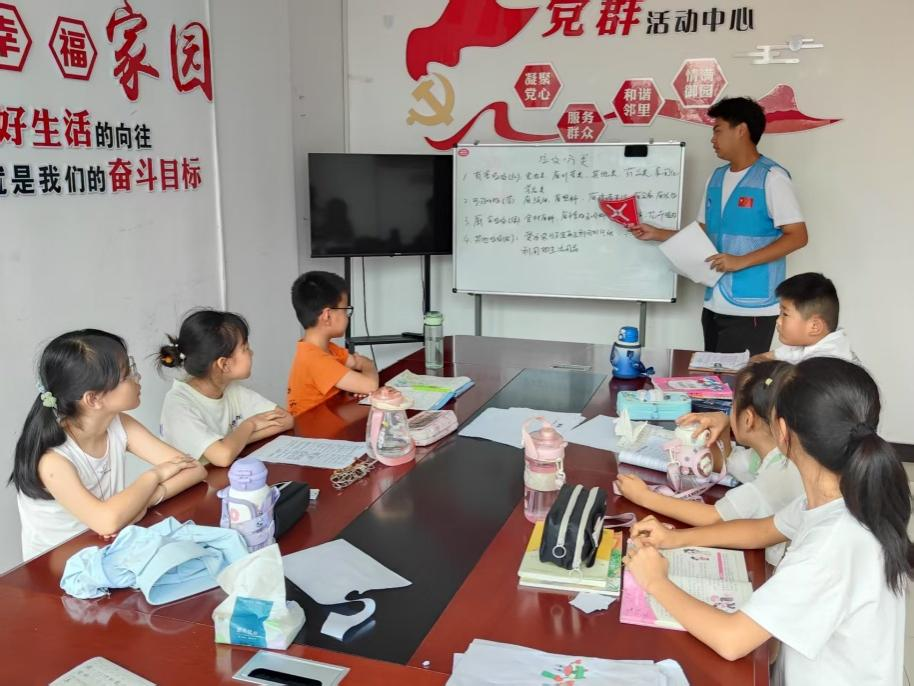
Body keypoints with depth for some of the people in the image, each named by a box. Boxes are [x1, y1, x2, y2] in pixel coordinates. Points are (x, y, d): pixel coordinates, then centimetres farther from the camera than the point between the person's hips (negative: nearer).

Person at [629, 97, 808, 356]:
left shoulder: (771, 177, -9)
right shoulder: (717, 178, 13)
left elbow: (797, 236, -14)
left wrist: (741, 261, -21)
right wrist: (656, 233, 11)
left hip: (751, 308, -7)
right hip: (714, 305, 7)